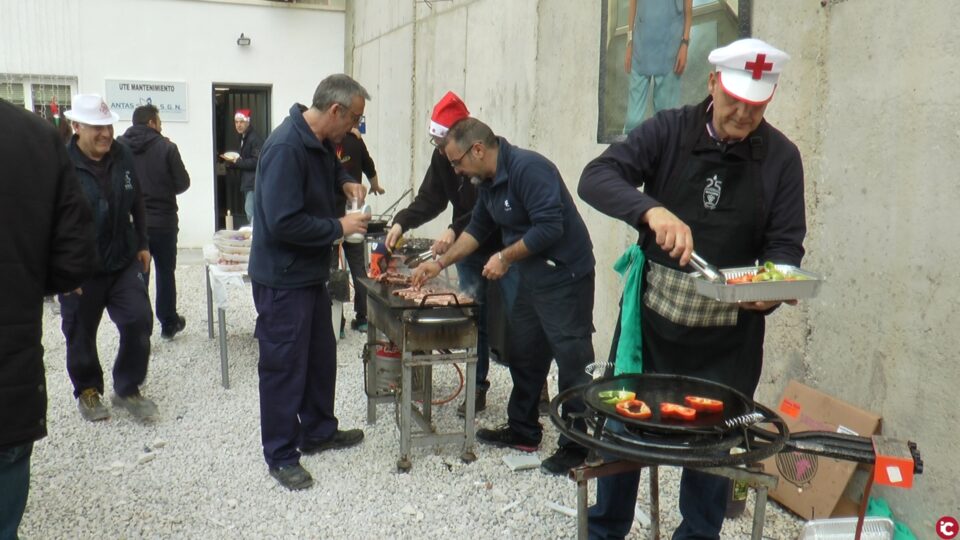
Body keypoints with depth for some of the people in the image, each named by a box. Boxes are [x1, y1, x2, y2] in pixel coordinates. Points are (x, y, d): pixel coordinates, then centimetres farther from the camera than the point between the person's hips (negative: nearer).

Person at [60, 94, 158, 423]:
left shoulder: (123, 157, 0)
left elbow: (136, 204, 12)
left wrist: (142, 244, 14)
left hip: (124, 262, 4)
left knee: (139, 322, 0)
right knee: (81, 334, 11)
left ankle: (128, 389, 17)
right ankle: (87, 391, 33)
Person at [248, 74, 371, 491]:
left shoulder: (320, 142, 5)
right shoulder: (286, 147, -25)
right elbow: (283, 222, -30)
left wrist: (344, 182, 9)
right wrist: (339, 228, -20)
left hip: (311, 273, 10)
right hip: (282, 279, -10)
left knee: (320, 355, 19)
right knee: (284, 366, 2)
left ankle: (318, 432, 36)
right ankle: (280, 455, 17)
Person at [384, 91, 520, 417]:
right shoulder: (441, 157, 1)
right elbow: (430, 198, 1)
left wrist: (455, 230, -34)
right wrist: (402, 222, -14)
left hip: (504, 247, -6)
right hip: (468, 249, 6)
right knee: (475, 320, 9)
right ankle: (477, 387, 19)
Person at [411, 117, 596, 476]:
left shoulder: (527, 168, -20)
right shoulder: (488, 182, 10)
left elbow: (549, 227, -26)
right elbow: (477, 229, 21)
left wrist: (505, 257, -17)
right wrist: (440, 263, 16)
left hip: (565, 278, -10)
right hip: (532, 279, 10)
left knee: (572, 361, -2)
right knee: (523, 355, 16)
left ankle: (577, 445, 9)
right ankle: (523, 431, 30)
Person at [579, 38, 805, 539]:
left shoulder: (782, 156, -1)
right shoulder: (668, 131, -5)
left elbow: (786, 243, -1)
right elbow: (595, 178, -17)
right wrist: (652, 210, -36)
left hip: (728, 336, 1)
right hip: (650, 316, 0)